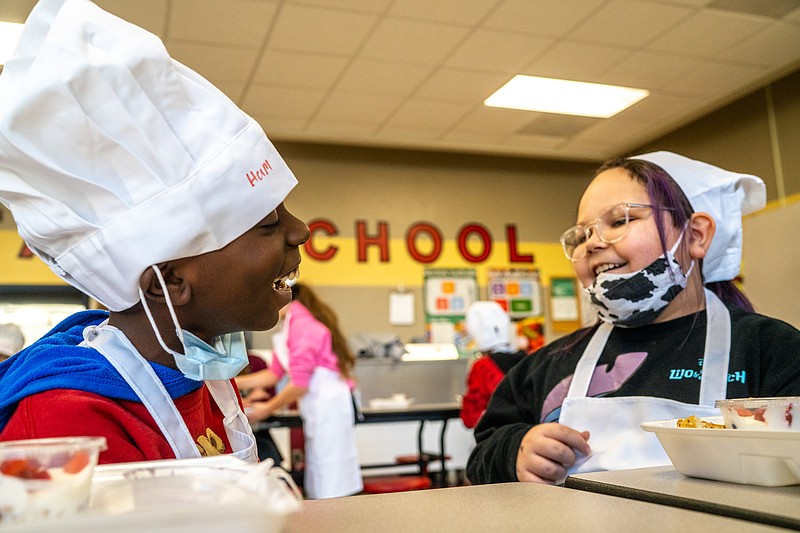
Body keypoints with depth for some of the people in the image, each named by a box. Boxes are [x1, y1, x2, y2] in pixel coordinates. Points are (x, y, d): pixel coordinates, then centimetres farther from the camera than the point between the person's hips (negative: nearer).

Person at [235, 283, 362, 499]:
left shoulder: (300, 323, -16)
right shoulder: (290, 322, 14)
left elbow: (299, 383, -18)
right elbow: (276, 372, 18)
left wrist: (266, 409, -7)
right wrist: (235, 383, 17)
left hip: (329, 405, -10)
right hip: (319, 407, 10)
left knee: (330, 490, -6)